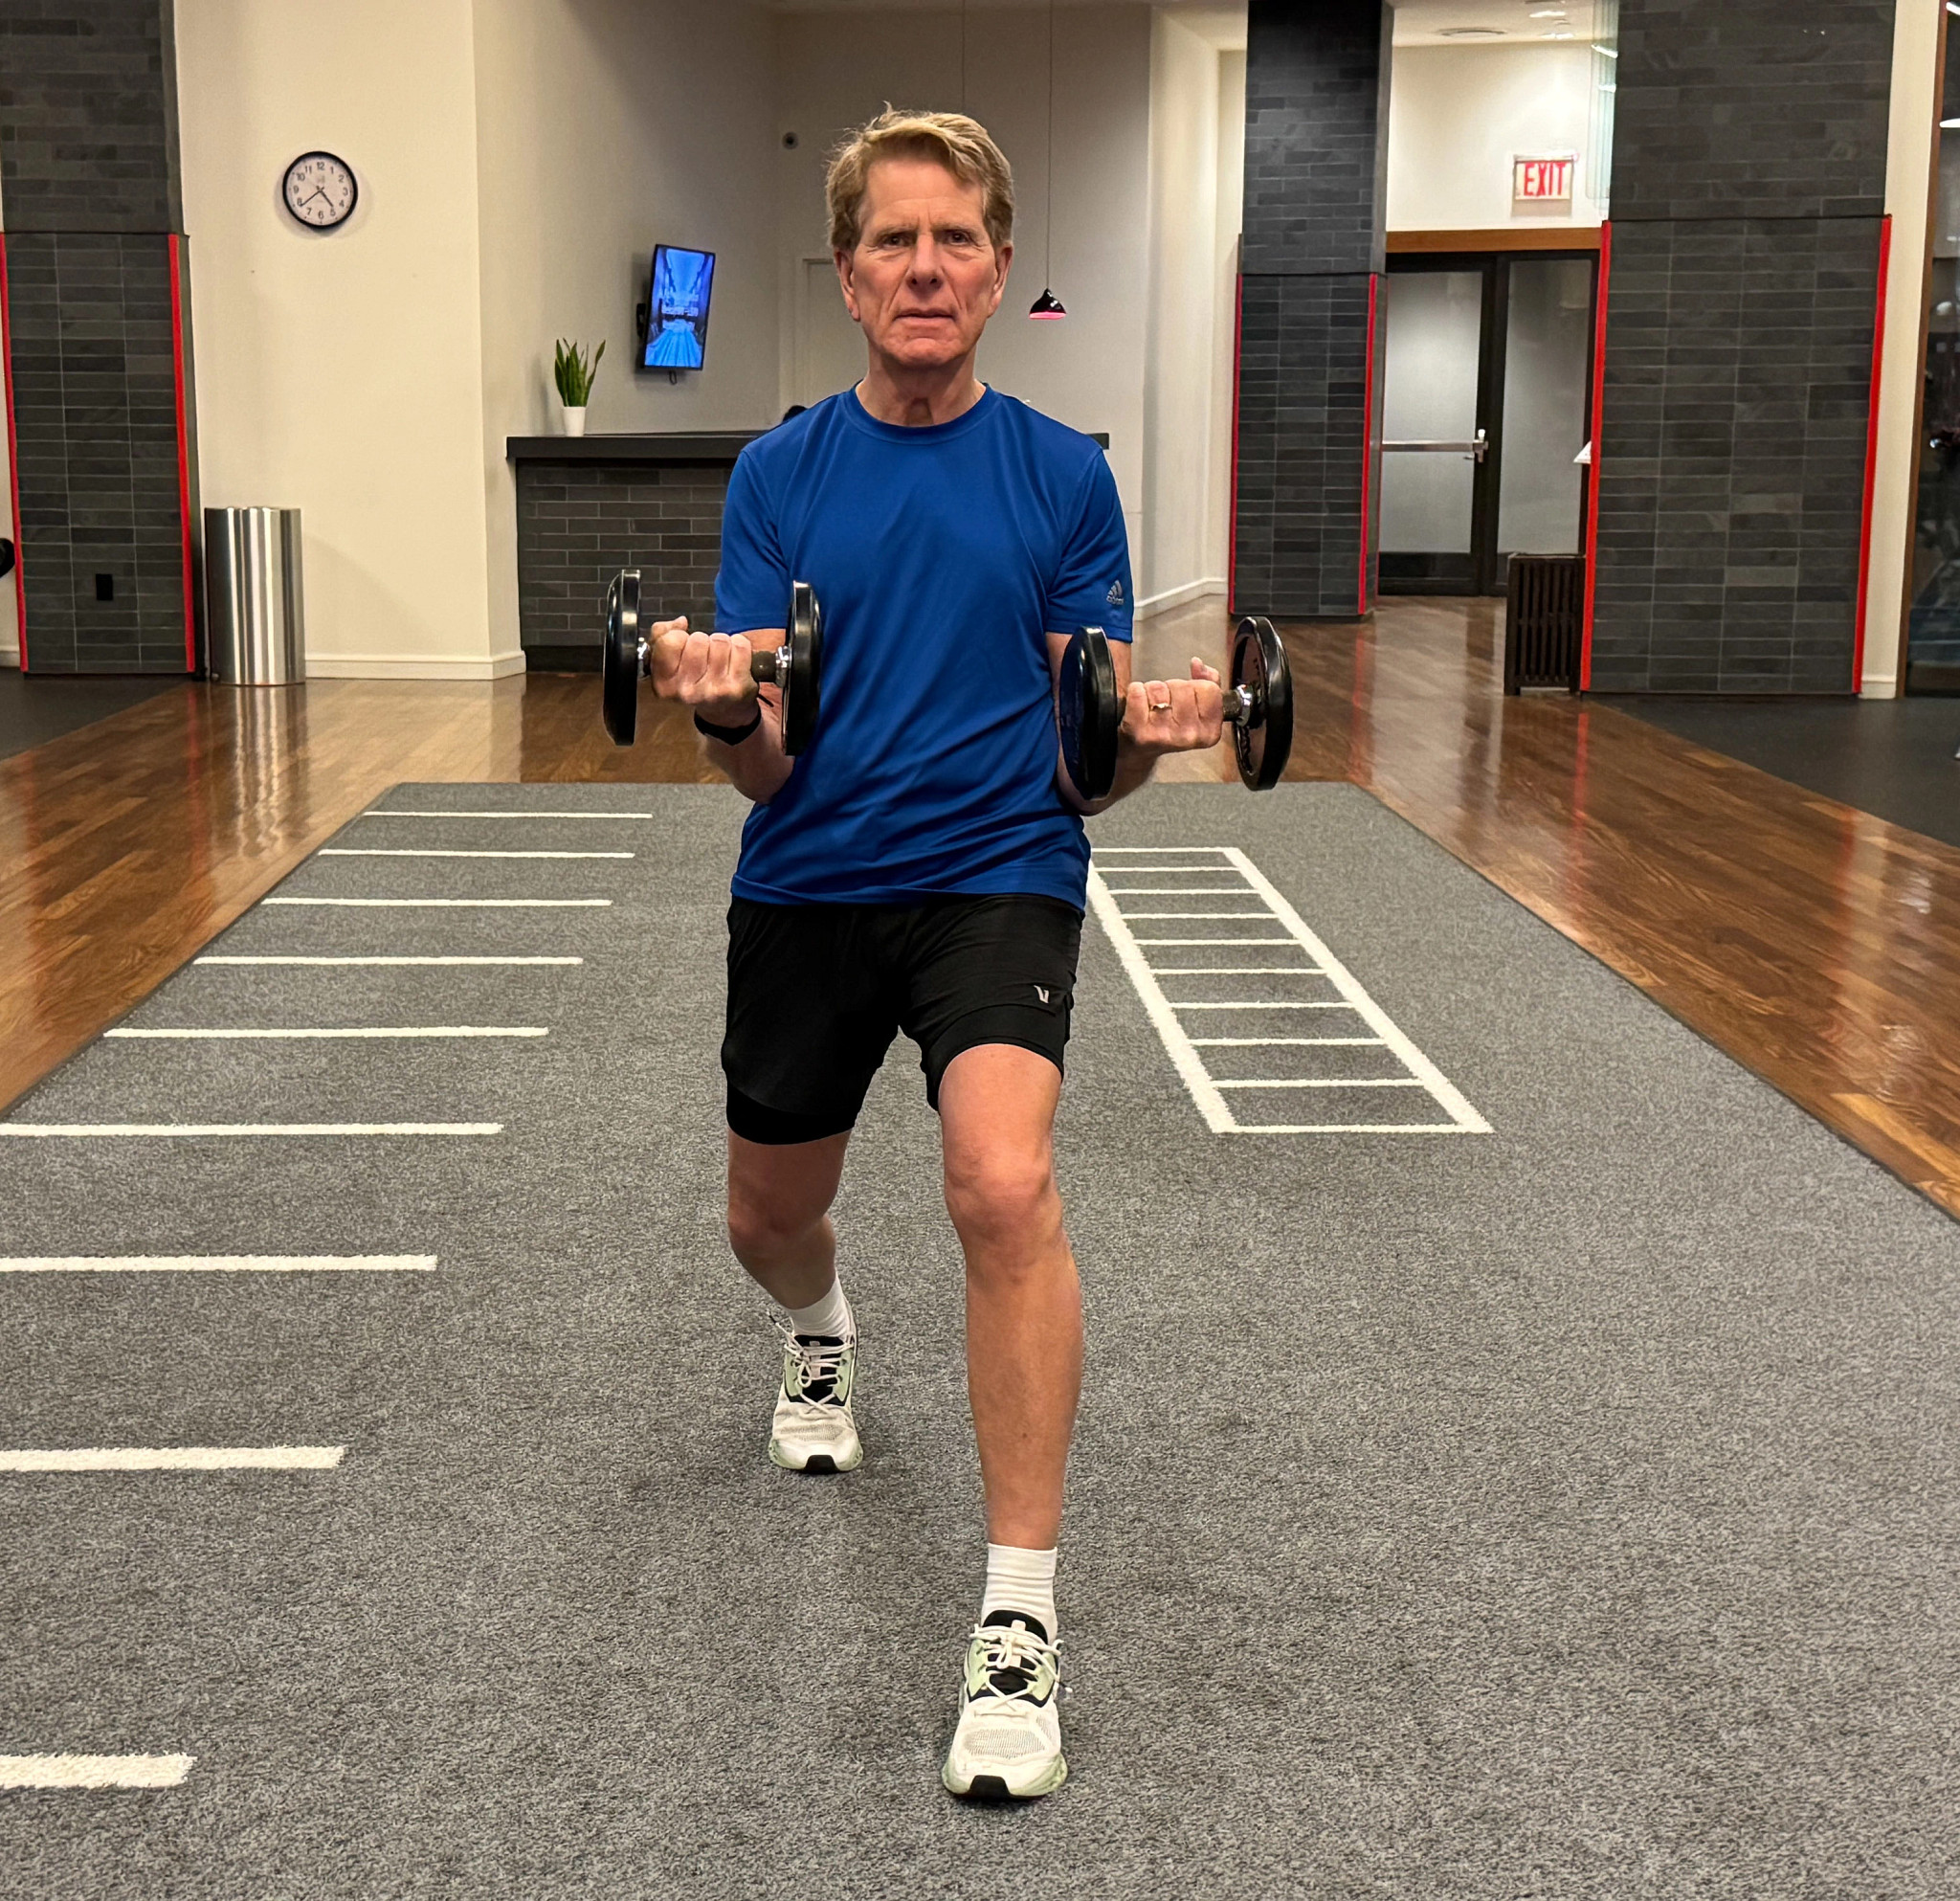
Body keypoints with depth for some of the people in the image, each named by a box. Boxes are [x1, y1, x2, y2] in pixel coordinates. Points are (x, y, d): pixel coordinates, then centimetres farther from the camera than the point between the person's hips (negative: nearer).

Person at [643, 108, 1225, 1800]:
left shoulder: (1064, 475, -1)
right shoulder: (782, 475, 1)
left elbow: (1088, 761, -1)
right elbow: (768, 770, -3)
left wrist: (1147, 735, -24)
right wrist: (724, 711, -26)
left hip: (996, 870, -3)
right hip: (811, 883, 3)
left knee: (1005, 1185, -28)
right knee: (768, 1222, 18)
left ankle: (1021, 1618, -17)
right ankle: (825, 1341, 58)